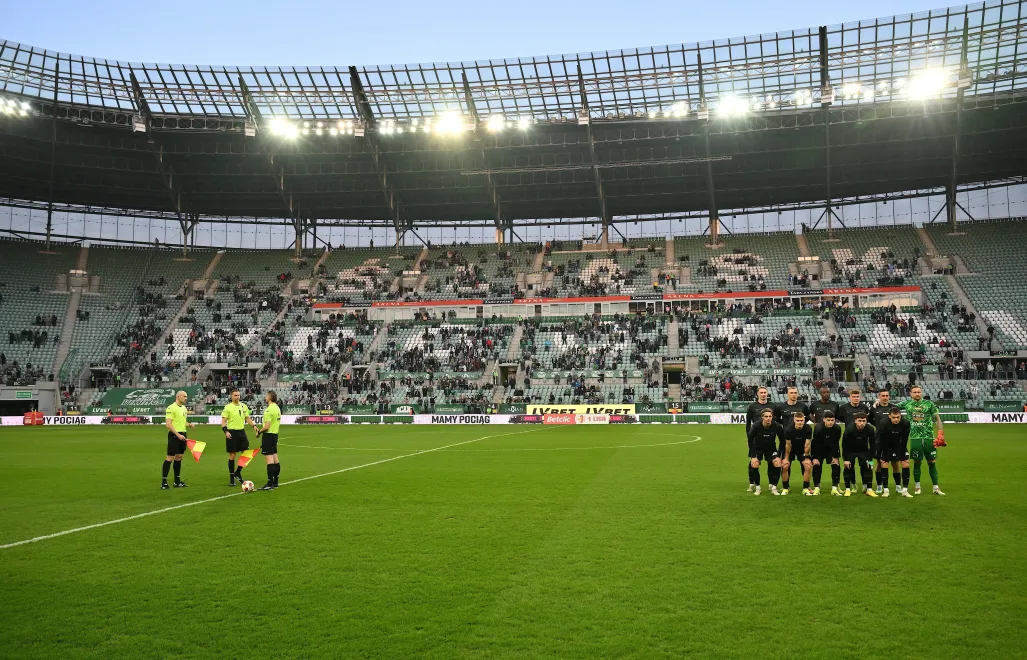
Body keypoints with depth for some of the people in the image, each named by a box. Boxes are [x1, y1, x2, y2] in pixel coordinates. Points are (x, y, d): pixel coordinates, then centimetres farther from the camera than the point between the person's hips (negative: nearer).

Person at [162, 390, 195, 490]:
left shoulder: (184, 408, 15)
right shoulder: (171, 408, -11)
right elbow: (168, 424, -18)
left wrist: (189, 424, 4)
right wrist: (178, 435, -21)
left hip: (182, 435, 8)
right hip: (174, 435, -8)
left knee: (179, 457, 12)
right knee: (170, 458, -7)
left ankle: (177, 481, 18)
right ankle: (164, 482, -3)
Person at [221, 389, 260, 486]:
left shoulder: (243, 406, 8)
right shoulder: (228, 407, -7)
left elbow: (247, 418, 16)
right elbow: (223, 421, -10)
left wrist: (254, 425, 1)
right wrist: (226, 431, -24)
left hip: (241, 431, 5)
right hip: (232, 433, -5)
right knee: (232, 455, 2)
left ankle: (238, 473, 18)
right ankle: (231, 477, 12)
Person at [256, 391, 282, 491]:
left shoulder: (269, 410, -18)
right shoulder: (277, 408, 12)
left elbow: (266, 426, -22)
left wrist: (259, 432, -5)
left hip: (268, 435, -10)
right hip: (275, 434, 10)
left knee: (269, 459, -9)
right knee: (275, 459, 13)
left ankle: (270, 483, -9)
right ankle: (275, 482, 20)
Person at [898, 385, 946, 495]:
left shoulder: (929, 404, 2)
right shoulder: (907, 404, 5)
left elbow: (937, 418, 5)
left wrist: (940, 434, -2)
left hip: (929, 437, 0)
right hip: (915, 438, 0)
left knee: (932, 462, 3)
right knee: (916, 462, 5)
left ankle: (936, 487, 11)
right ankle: (917, 487, 17)